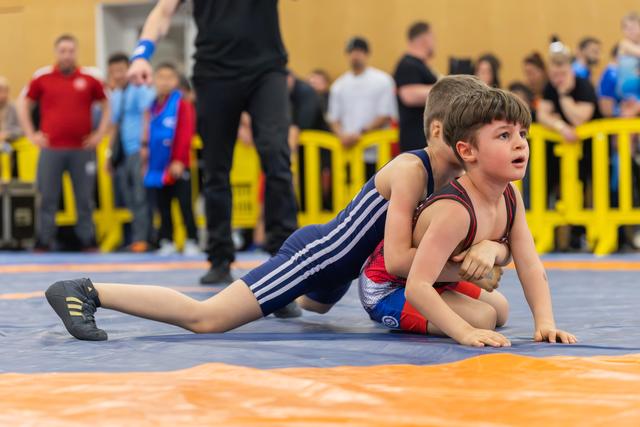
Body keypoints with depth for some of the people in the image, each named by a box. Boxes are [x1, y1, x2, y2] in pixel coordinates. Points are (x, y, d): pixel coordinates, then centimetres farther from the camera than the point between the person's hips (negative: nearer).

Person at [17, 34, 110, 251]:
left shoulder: (89, 79, 5)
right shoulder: (42, 77, 4)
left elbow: (106, 105, 15)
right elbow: (23, 105, 12)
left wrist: (100, 133, 6)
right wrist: (31, 134, 5)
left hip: (82, 149, 0)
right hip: (51, 149, 0)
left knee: (84, 198, 4)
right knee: (48, 198, 1)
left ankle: (87, 241, 12)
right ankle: (44, 241, 7)